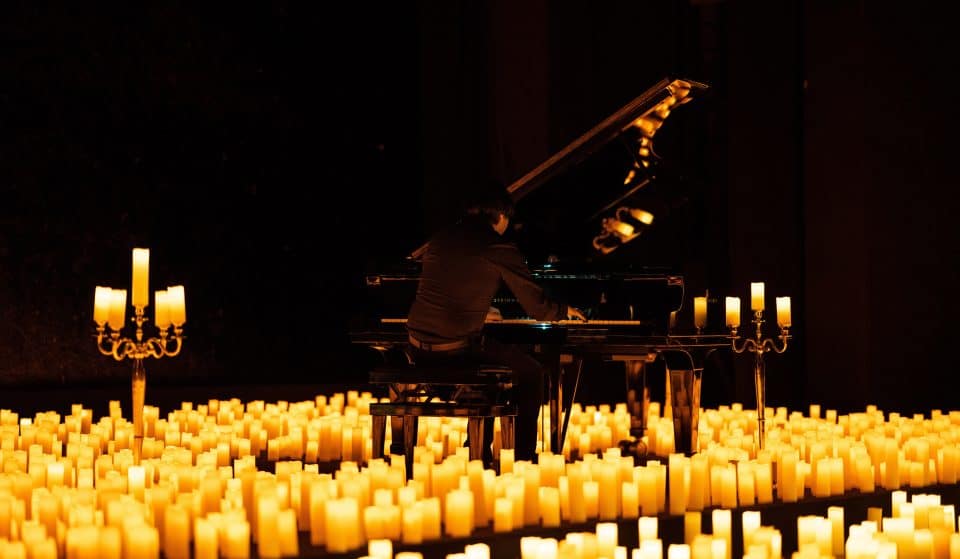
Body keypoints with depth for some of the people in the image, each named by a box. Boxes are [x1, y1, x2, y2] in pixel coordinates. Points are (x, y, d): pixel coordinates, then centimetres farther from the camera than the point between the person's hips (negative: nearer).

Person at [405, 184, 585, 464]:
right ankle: (524, 456, 15)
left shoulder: (439, 240, 13)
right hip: (458, 347, -7)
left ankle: (482, 452, 35)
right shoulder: (500, 249, -6)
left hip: (419, 348, 7)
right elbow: (537, 307, -1)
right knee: (531, 372, 14)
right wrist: (565, 310, 21)